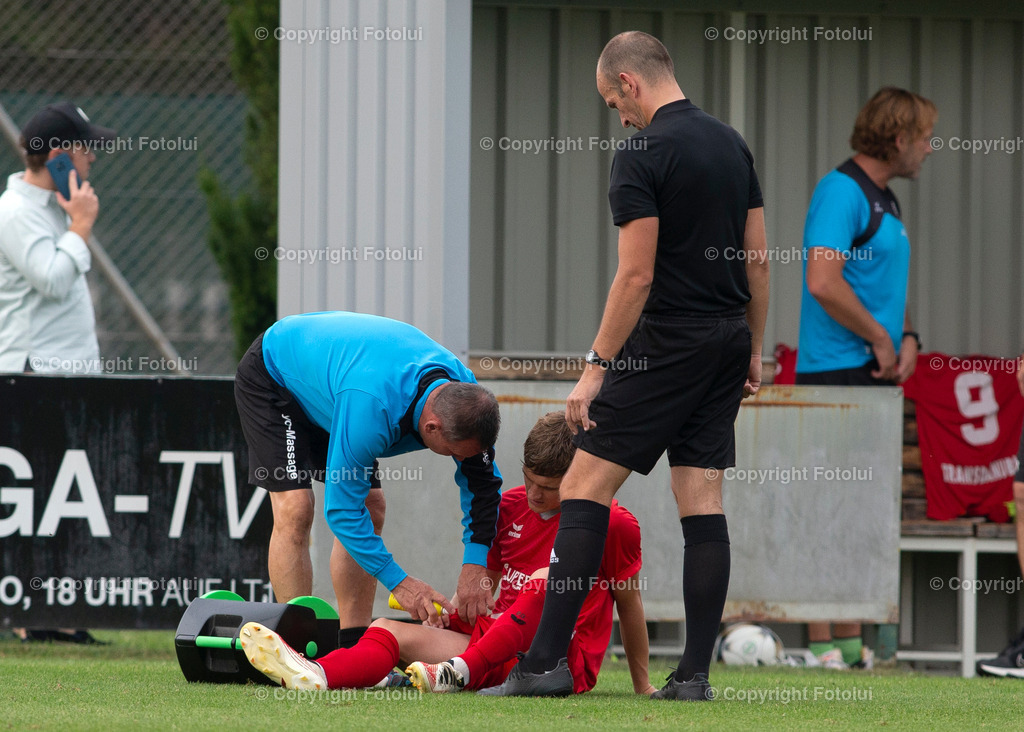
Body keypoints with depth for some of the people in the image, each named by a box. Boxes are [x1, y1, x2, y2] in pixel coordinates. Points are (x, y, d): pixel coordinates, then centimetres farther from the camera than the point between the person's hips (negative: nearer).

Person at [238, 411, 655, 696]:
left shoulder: (612, 524, -3)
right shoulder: (511, 507, 14)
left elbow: (629, 603, 5)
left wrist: (642, 685, 12)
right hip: (499, 642, 6)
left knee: (548, 581, -35)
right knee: (389, 630, -16)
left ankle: (460, 673, -45)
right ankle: (317, 676, -49)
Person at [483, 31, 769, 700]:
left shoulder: (643, 156, -14)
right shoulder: (732, 144, 10)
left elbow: (637, 275, -18)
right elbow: (759, 260, 13)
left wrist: (597, 367, -14)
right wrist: (753, 349, 21)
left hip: (666, 344, -8)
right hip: (727, 343, 8)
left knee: (585, 489, -3)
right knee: (704, 506, 5)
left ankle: (547, 661, -7)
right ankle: (695, 674, 1)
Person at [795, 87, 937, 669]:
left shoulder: (885, 201, 18)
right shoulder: (842, 192, -12)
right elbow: (823, 282, -23)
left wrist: (907, 338, 7)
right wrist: (880, 338, -14)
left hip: (877, 377, 10)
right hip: (837, 371, -10)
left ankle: (851, 640, 16)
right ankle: (821, 644, -9)